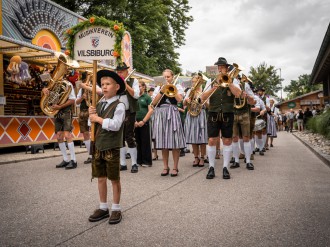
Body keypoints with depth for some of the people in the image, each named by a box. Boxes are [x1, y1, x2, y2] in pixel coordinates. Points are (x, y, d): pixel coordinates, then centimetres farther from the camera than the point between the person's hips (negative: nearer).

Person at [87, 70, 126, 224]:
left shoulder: (119, 105, -11)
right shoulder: (99, 104, 10)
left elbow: (115, 125, -23)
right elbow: (92, 123, 13)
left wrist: (98, 118, -15)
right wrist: (91, 115, -7)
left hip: (112, 148, -6)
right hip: (98, 146, 6)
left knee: (114, 179, 6)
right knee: (100, 178, 14)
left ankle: (116, 209, 20)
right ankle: (103, 208, 28)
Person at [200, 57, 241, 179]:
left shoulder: (232, 81, 8)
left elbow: (238, 93, -11)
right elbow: (203, 98, -3)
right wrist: (213, 88, -18)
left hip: (227, 115, 0)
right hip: (213, 114, 0)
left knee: (227, 141, 2)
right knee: (211, 140, -4)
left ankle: (225, 168, 11)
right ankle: (211, 167, 7)